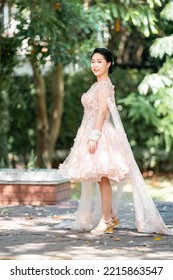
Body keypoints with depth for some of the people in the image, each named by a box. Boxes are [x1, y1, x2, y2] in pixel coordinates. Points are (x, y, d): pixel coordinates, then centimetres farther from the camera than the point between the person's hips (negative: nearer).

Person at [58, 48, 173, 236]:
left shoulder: (105, 85, -10)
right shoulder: (98, 85, 18)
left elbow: (102, 111, -18)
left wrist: (94, 136, -23)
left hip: (101, 134, -10)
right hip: (92, 133, 10)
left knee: (102, 178, -7)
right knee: (100, 179, 11)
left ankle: (105, 222, -3)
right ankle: (111, 217, 20)